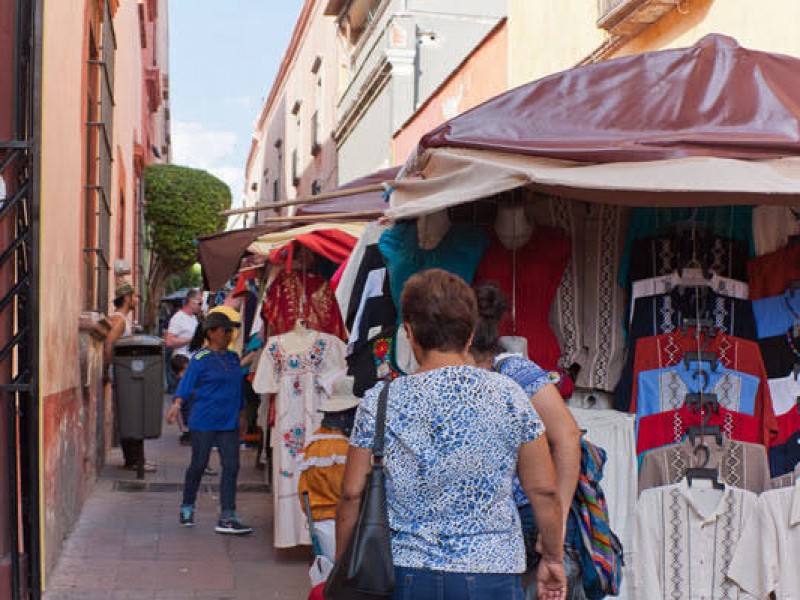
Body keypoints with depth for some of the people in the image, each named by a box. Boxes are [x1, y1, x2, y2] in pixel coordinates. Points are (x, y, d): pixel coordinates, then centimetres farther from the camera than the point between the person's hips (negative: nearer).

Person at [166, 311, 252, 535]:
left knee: (231, 466, -3)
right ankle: (187, 508, 26)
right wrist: (177, 403, -28)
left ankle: (227, 517, -2)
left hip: (229, 423, 5)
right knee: (199, 465, 5)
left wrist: (240, 412, 26)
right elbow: (187, 382, -13)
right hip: (203, 422, -5)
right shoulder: (200, 359, -5)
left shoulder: (233, 358, 13)